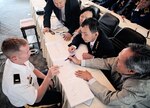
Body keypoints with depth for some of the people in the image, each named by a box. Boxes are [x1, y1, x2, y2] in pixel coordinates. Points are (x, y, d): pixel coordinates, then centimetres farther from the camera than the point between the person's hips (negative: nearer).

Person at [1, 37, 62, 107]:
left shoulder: (20, 60, -23)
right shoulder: (15, 83, -44)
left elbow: (32, 69, -1)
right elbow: (36, 99, -30)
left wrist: (46, 78, -11)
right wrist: (48, 78, -36)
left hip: (31, 84, 7)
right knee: (60, 96, 1)